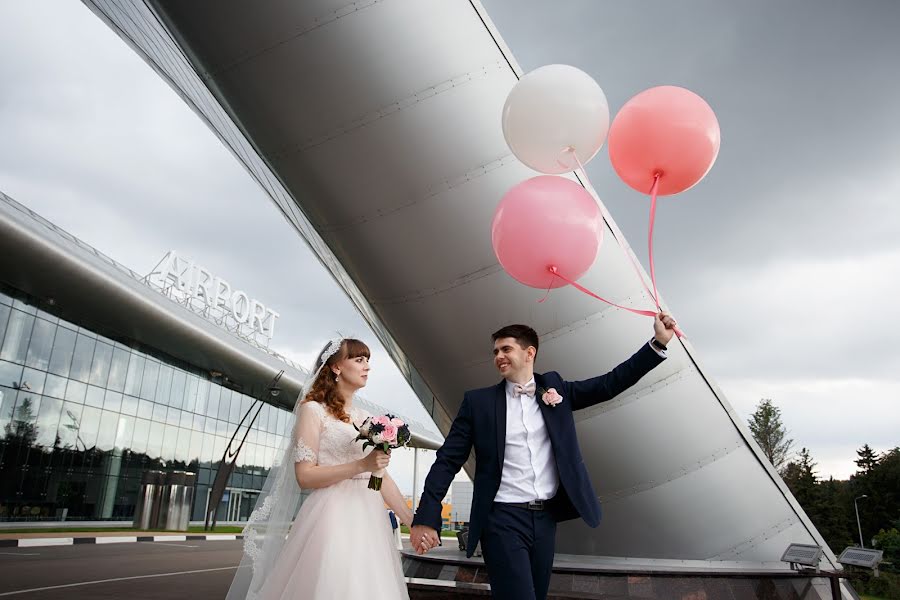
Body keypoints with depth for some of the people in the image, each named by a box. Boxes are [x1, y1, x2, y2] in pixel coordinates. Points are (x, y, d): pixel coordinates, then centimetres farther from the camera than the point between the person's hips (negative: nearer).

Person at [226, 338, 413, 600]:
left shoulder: (366, 418, 16)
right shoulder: (313, 409, -1)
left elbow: (382, 478, 13)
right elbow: (304, 475, -9)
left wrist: (415, 523, 7)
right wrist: (361, 465, -18)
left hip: (369, 520, 6)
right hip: (332, 519, -6)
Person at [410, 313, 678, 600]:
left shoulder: (555, 389, 6)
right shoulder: (479, 401, -1)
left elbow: (611, 384, 4)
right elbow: (448, 460, -3)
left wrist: (658, 342, -3)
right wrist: (426, 517, -11)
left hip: (545, 518, 4)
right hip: (503, 520, -3)